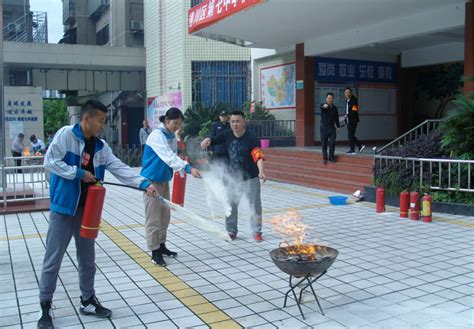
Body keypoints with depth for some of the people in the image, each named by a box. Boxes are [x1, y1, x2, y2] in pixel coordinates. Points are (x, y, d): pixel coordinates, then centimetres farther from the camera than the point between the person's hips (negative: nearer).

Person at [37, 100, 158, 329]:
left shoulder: (101, 147, 6)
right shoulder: (65, 134, -9)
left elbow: (121, 169, -1)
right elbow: (50, 162, -15)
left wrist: (144, 184, -13)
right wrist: (79, 173, -16)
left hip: (87, 209, 6)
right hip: (64, 206, -6)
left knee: (87, 258, 14)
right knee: (53, 259, 2)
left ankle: (88, 301, 28)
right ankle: (45, 307, 16)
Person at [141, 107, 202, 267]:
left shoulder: (172, 137, 6)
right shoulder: (157, 135, -20)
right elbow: (168, 157, -33)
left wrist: (183, 169, -5)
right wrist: (188, 168, -42)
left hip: (164, 180, 8)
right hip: (151, 181, -8)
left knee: (165, 215, 15)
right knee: (153, 218, -3)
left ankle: (161, 246, 29)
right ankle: (155, 252, 6)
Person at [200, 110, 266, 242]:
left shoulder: (251, 138, -18)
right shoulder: (227, 135, -3)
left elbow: (258, 156, -28)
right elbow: (213, 140, 2)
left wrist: (261, 172, -44)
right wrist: (207, 141, -24)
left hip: (250, 178, -4)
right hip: (233, 178, 4)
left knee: (255, 205, 5)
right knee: (231, 205, 11)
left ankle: (257, 232, 20)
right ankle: (231, 231, 27)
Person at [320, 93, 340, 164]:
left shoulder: (334, 108, 8)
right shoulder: (323, 106, -6)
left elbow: (336, 118, 16)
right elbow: (322, 107, -32)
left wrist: (338, 126, 9)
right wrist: (324, 106, -56)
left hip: (332, 127, 3)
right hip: (324, 127, -3)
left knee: (333, 142, -2)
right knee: (324, 143, 2)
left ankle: (331, 157, 9)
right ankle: (324, 157, 13)